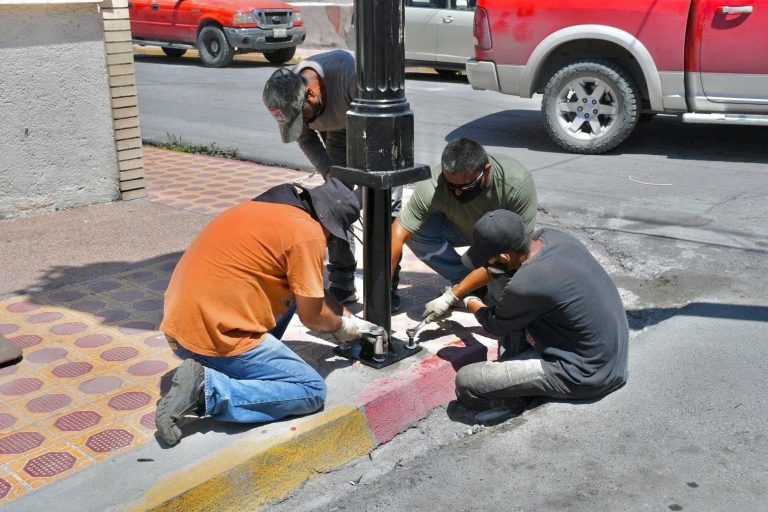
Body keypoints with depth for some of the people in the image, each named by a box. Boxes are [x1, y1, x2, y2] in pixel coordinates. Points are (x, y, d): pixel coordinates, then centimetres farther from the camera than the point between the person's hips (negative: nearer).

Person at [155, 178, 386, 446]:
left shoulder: (271, 208, 15)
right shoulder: (307, 232, -12)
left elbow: (310, 291, 27)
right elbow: (312, 316, -5)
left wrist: (350, 318, 28)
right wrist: (342, 327, 15)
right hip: (214, 335, -10)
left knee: (293, 286, 22)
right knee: (312, 391, 0)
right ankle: (207, 388, -11)